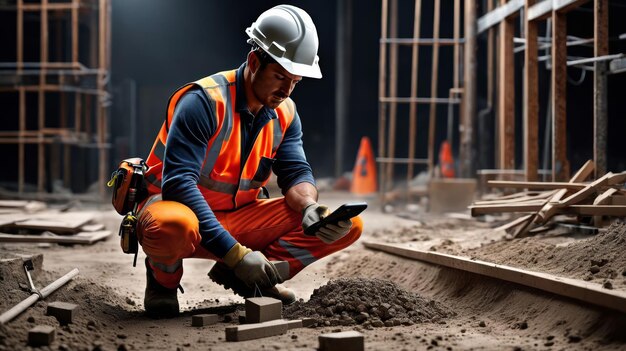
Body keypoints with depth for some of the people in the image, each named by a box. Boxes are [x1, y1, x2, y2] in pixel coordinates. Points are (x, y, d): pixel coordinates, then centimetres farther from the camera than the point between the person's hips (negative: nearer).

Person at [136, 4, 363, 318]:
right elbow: (178, 183, -30)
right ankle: (163, 277, -7)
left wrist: (310, 208, -28)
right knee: (172, 227, -45)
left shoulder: (284, 113, 1)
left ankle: (247, 275, 1)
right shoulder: (205, 101, -22)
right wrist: (235, 252, -36)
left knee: (347, 227, -9)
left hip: (241, 217, 6)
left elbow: (296, 172, -2)